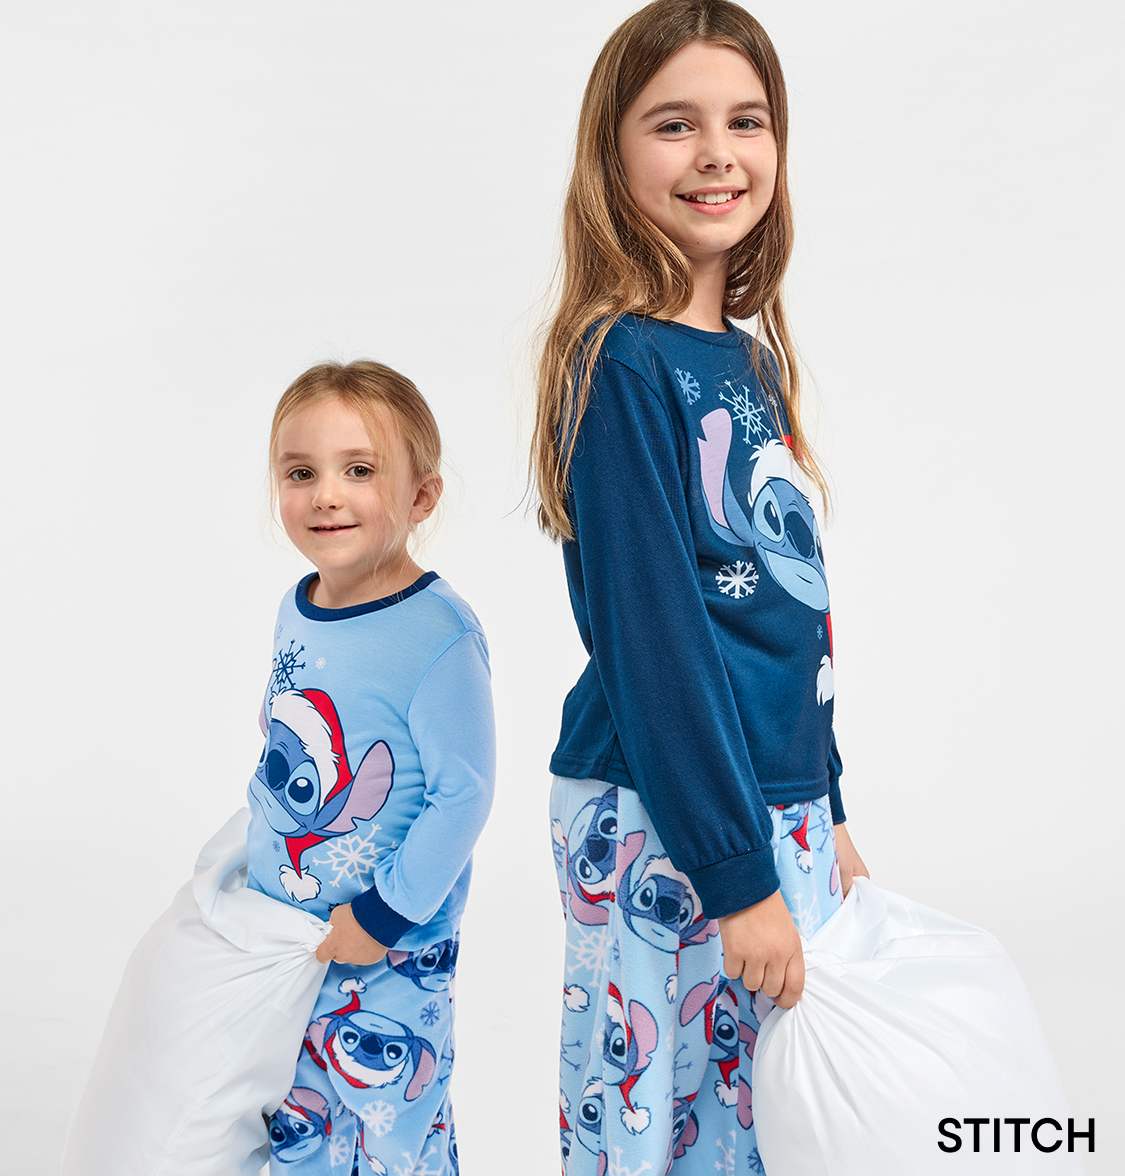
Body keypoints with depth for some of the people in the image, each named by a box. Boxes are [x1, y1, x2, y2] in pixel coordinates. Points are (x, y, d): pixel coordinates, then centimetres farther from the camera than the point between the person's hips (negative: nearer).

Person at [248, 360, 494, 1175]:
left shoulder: (438, 633, -22)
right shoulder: (295, 612, 1)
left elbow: (463, 794, -20)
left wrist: (383, 914, -18)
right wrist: (249, 854, 11)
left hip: (394, 953, -7)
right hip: (281, 936, 7)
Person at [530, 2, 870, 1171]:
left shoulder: (751, 356, 9)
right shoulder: (622, 362, -14)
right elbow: (649, 635, -18)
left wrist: (826, 813, 16)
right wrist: (738, 875, -16)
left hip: (779, 812, 8)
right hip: (660, 827, -8)